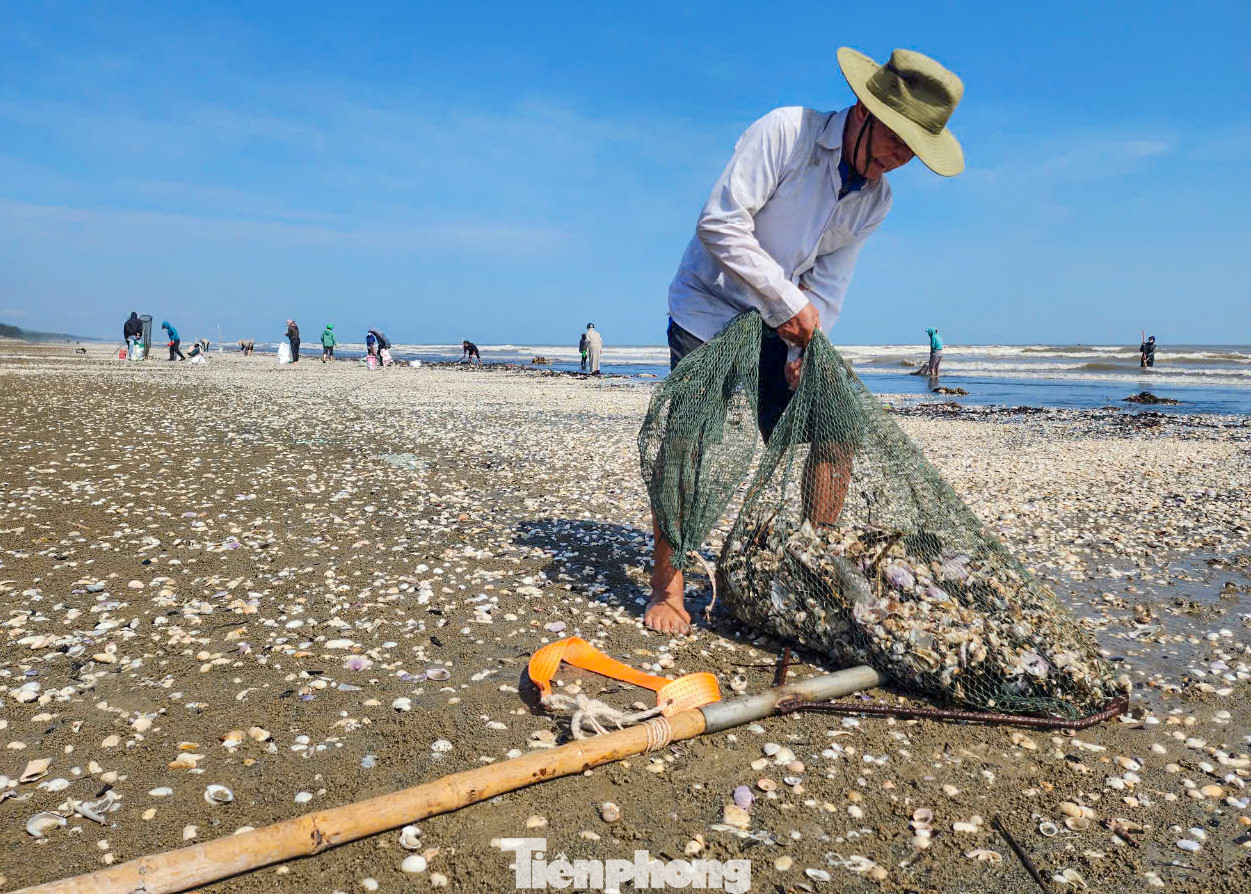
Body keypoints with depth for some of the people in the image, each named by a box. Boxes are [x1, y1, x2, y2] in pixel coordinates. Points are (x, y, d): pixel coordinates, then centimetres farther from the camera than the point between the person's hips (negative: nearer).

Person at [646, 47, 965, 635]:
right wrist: (789, 301, -24)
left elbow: (829, 283, 2)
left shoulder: (876, 199, 2)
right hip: (709, 306, -6)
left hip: (781, 323, 6)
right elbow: (720, 223, -24)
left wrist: (804, 349, -15)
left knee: (836, 435, -3)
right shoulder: (783, 131, -18)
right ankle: (666, 587, 0)